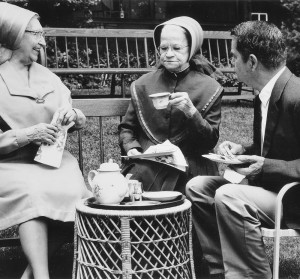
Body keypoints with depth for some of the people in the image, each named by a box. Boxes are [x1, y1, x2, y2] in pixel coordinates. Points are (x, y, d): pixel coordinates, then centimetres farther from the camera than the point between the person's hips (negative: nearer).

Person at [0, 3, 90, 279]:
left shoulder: (47, 77, 12)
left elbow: (80, 121, 16)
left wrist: (73, 115, -7)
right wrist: (27, 135, -19)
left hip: (52, 157, 4)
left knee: (73, 192, -26)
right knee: (31, 191, -35)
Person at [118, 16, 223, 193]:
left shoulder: (209, 88, 5)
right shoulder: (143, 85, 12)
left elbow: (211, 141, 0)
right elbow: (127, 128, 21)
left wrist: (192, 112, -17)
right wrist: (130, 147, -1)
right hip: (147, 164, 2)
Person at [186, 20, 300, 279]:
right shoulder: (266, 95, 7)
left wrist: (265, 166, -27)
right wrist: (242, 150, 1)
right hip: (271, 183, 10)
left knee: (229, 197, -31)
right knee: (197, 187, 2)